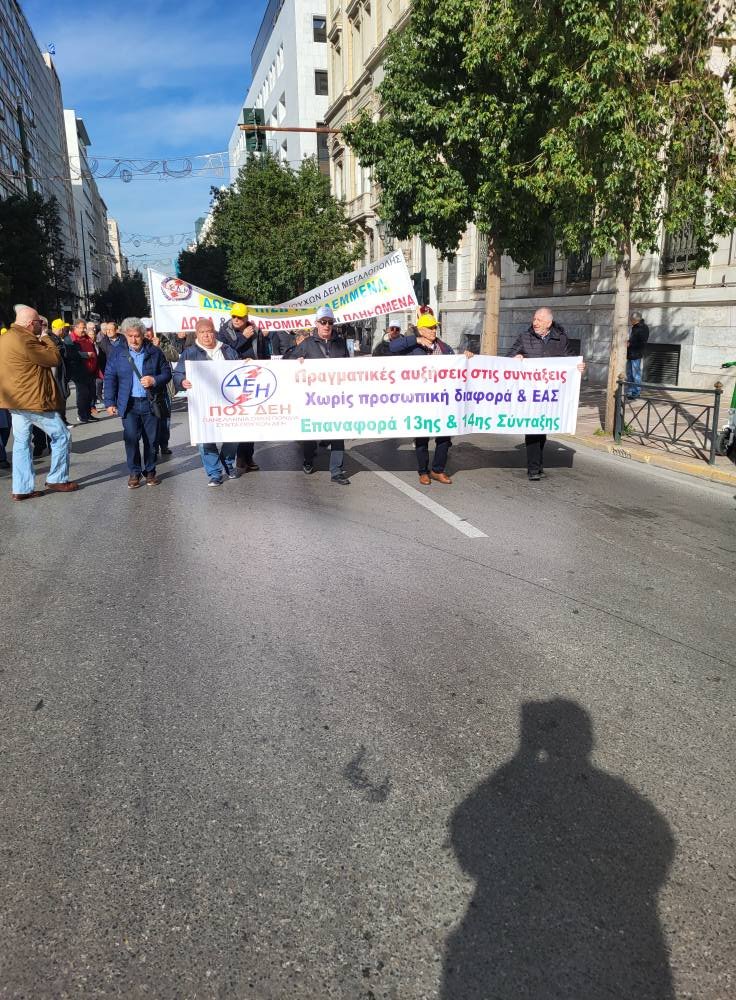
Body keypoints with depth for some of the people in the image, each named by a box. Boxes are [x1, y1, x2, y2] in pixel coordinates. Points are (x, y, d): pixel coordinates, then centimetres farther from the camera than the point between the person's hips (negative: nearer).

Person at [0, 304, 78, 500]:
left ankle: (21, 489, 13)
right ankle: (57, 479, 8)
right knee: (62, 435, 2)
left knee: (21, 442, 11)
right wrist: (47, 341, 0)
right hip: (32, 401, -10)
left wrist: (42, 343, 8)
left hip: (16, 401, 10)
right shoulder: (25, 340, -19)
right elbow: (55, 358, -15)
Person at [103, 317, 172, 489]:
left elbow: (167, 373, 6)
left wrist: (154, 380, -14)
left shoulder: (155, 353, 3)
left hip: (150, 403, 0)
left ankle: (150, 471, 19)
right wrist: (110, 402, -2)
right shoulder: (117, 354, 4)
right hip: (129, 404, 0)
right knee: (131, 439, -4)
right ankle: (134, 473, 8)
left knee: (151, 439, 6)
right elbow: (110, 379, 5)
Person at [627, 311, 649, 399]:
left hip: (636, 355, -9)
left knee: (636, 375, -5)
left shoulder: (643, 328, -11)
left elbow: (642, 343, -17)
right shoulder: (634, 327, 15)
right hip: (630, 354, 9)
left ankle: (637, 393, 0)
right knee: (629, 374, 14)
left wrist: (630, 344, -17)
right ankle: (630, 392, 22)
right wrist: (628, 342, 8)